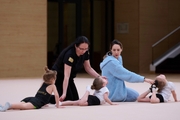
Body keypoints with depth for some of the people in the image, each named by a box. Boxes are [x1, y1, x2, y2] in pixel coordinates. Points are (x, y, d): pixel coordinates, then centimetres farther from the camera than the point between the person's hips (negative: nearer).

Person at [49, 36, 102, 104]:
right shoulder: (69, 55, -33)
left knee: (75, 99, 2)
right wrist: (64, 93, -43)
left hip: (70, 78, 8)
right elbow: (66, 76, -37)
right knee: (68, 99, -14)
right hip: (59, 77, -8)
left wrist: (99, 77, -16)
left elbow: (88, 68, 1)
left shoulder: (85, 53, -12)